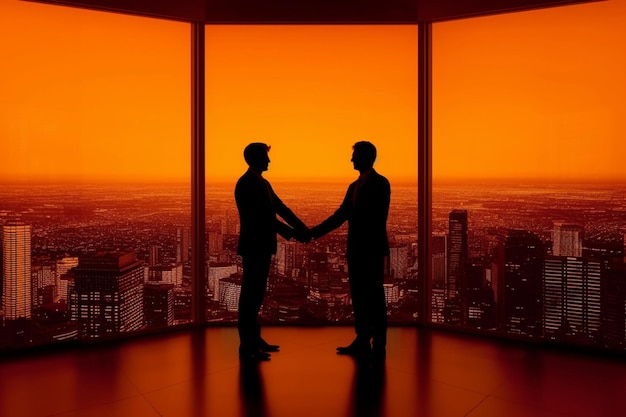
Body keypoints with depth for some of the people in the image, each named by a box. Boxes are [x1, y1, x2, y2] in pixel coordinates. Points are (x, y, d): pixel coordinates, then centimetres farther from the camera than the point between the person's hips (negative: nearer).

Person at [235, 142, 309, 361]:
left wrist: (301, 227, -2)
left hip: (263, 246, 9)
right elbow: (262, 216, -22)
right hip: (253, 247, -9)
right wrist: (292, 233, -21)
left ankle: (254, 339, 25)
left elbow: (280, 208, 10)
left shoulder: (263, 183, 15)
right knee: (249, 295, -3)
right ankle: (246, 347, 4)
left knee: (256, 294, 15)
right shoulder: (245, 184, -15)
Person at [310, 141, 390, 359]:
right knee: (359, 296, 10)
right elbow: (340, 215, 14)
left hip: (372, 249, -8)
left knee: (374, 297, -1)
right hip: (356, 249, 8)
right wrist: (314, 232, 6)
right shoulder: (354, 186, 17)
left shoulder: (380, 183, -7)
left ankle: (379, 346, 8)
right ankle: (362, 341, 19)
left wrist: (371, 248, -22)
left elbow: (378, 219, -16)